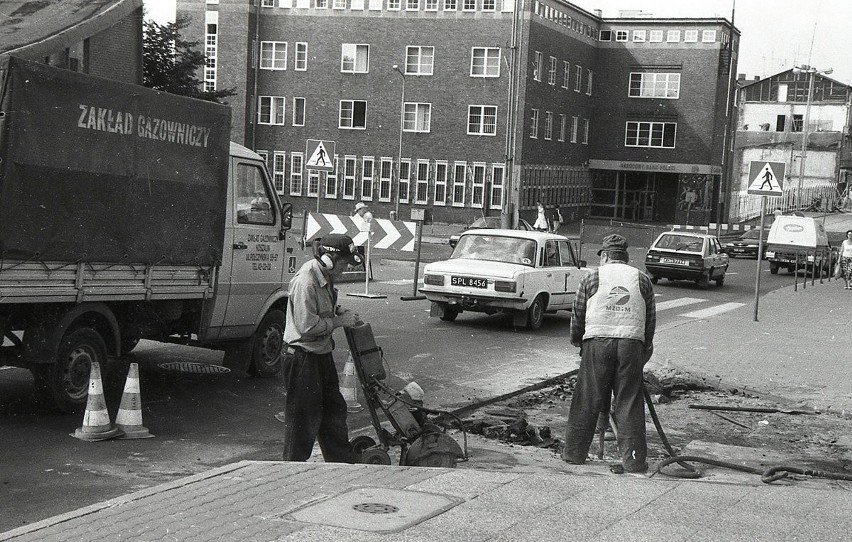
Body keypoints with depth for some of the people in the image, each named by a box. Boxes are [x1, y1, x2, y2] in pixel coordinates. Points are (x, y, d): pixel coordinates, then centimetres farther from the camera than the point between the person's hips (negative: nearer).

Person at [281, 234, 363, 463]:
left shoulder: (325, 278, 7)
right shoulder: (304, 282, -22)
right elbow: (307, 326, -26)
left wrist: (339, 312, 7)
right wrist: (340, 321, -17)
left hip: (322, 356, 10)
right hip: (303, 359, -10)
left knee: (334, 410, 16)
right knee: (304, 419, 0)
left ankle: (343, 464, 27)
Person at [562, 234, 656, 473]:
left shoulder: (591, 278, 7)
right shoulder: (642, 279, 11)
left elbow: (577, 316, 9)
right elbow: (651, 319, 11)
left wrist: (576, 341, 26)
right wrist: (645, 349, 21)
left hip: (597, 342, -1)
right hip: (632, 344, 1)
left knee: (586, 401, 7)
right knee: (630, 403, 4)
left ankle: (574, 453, 14)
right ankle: (633, 460, 3)